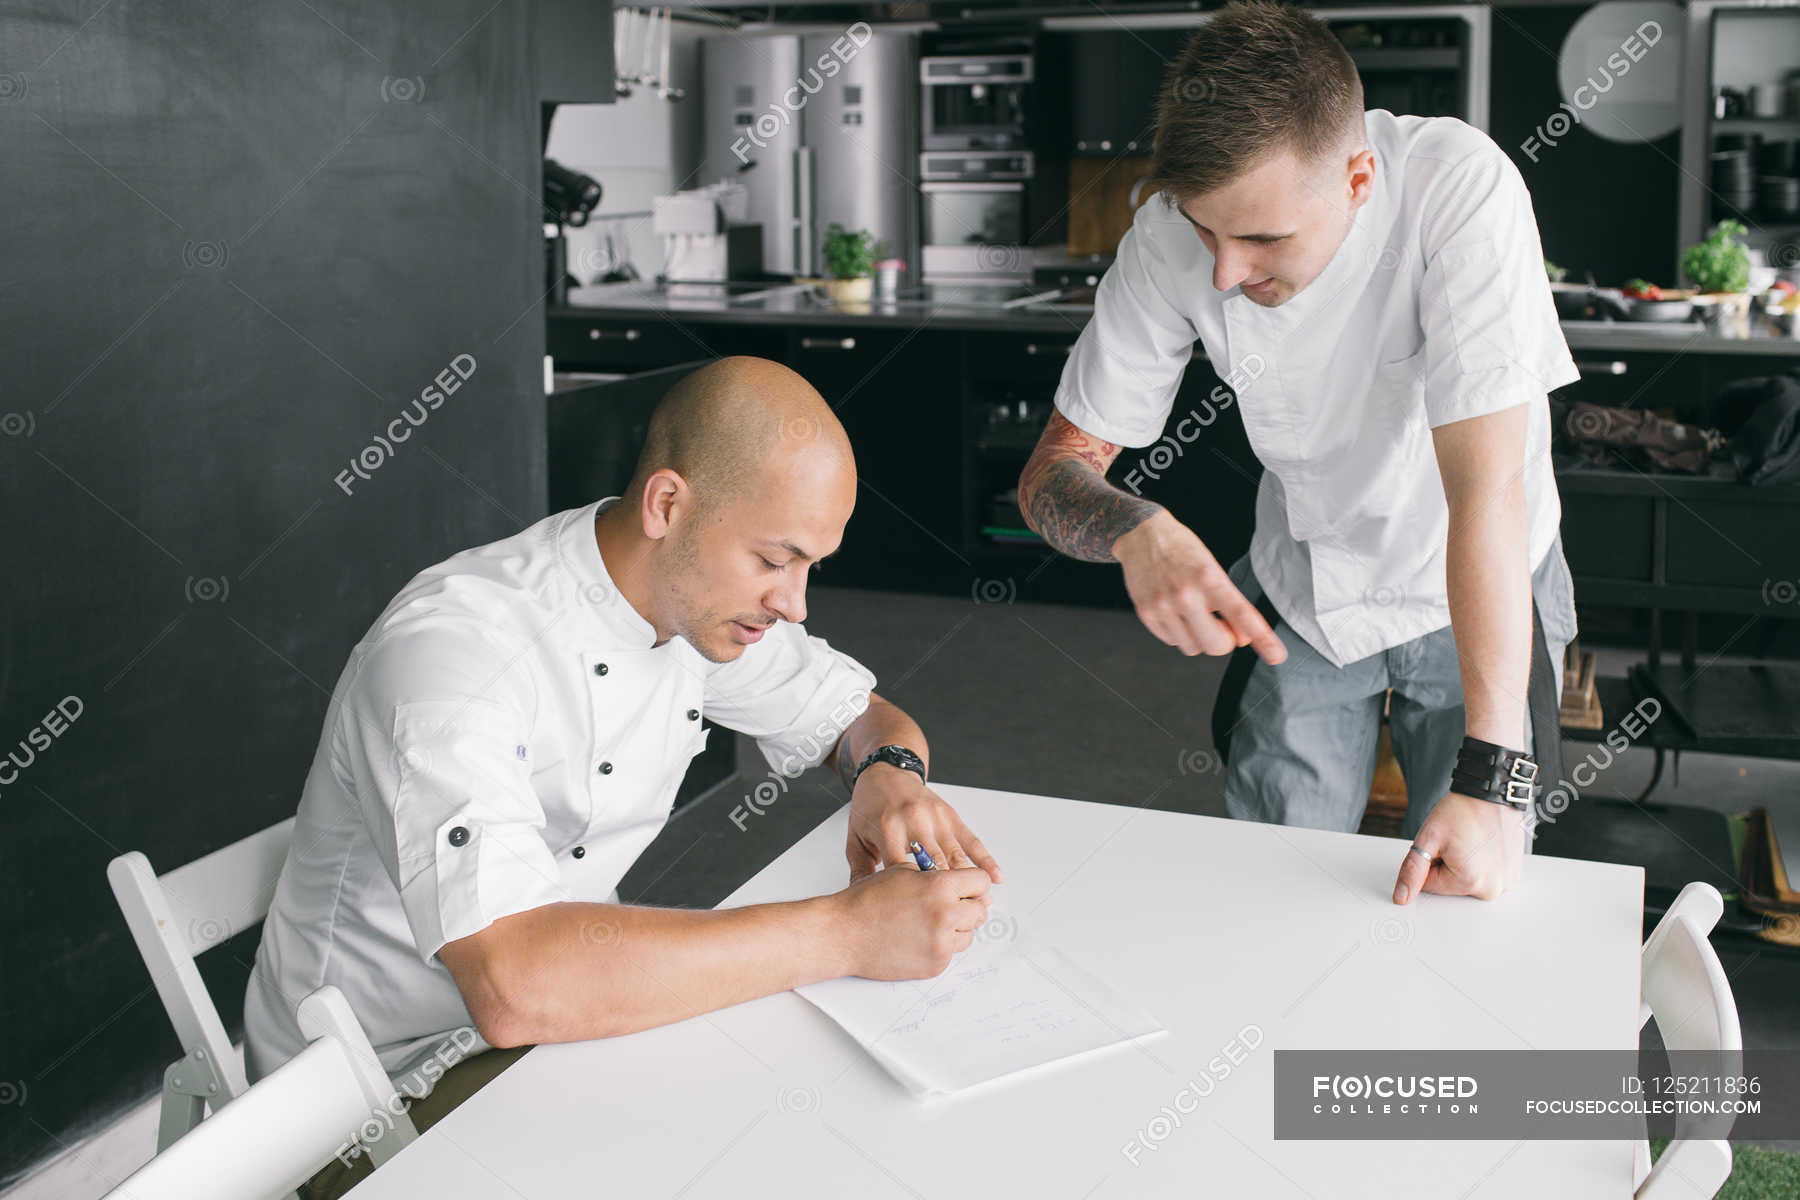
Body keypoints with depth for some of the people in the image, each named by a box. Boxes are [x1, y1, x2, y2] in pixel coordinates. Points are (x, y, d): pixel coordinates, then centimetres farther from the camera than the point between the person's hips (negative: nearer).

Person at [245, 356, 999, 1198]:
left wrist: (890, 777, -13)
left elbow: (862, 715, 13)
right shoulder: (452, 646, -29)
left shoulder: (702, 592, -4)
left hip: (571, 1012, 7)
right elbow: (512, 981, -41)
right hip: (400, 1090, -7)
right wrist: (847, 932, -37)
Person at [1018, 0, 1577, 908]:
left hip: (1480, 590, -2)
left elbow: (1487, 489, -37)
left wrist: (1492, 776, -40)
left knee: (1465, 896, 0)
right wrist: (1136, 529, -39)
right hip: (1301, 587, 3)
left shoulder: (1458, 187, -32)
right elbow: (1054, 468, -15)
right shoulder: (1172, 237, -22)